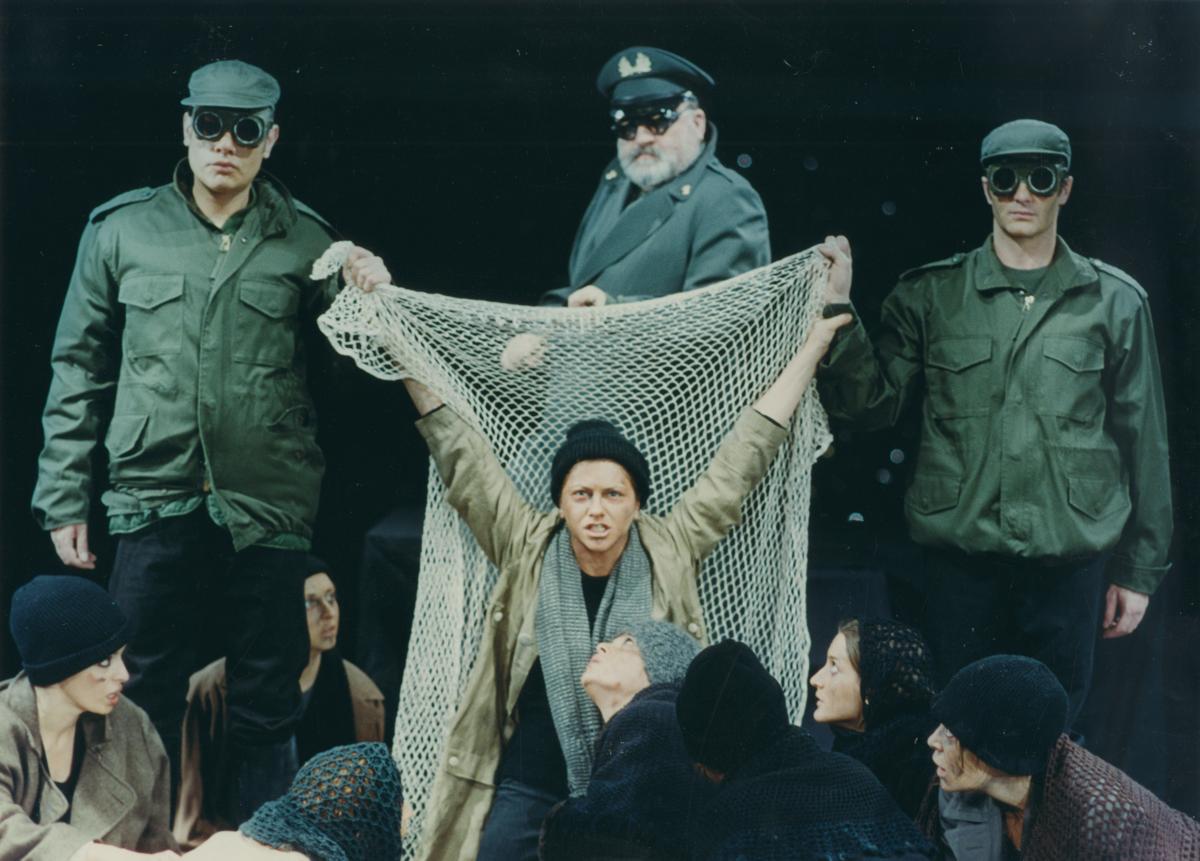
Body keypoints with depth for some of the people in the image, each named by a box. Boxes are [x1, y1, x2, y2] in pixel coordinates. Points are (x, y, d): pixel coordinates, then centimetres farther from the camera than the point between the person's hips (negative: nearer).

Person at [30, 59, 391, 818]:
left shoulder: (305, 240, 4)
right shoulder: (122, 229, 5)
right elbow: (79, 369, 8)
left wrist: (369, 300, -12)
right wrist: (64, 498, 5)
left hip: (268, 507, 0)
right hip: (155, 503, 0)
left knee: (267, 713, 9)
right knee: (146, 706, 8)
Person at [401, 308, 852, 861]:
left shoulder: (670, 550, -3)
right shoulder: (526, 548, -3)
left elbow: (743, 457, 1)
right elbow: (460, 454, 0)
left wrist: (815, 342, 5)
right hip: (528, 790, 0)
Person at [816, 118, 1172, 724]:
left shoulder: (1114, 302, 5)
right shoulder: (929, 295, 5)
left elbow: (1143, 441, 8)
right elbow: (872, 406, -1)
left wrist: (1138, 570, 9)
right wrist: (839, 311, -15)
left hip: (1070, 559, 0)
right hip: (959, 556, 0)